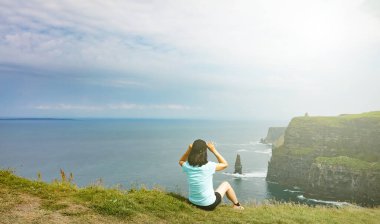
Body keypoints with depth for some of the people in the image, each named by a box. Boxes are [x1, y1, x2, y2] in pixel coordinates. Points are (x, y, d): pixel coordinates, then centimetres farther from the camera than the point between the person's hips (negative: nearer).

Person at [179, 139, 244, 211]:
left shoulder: (187, 166, -13)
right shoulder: (209, 166, -24)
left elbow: (181, 161, 13)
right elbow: (225, 164, -5)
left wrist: (188, 150, -3)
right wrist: (214, 150, -8)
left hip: (193, 202, 4)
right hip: (209, 205, -4)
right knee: (226, 184, 21)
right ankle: (237, 205, 43)